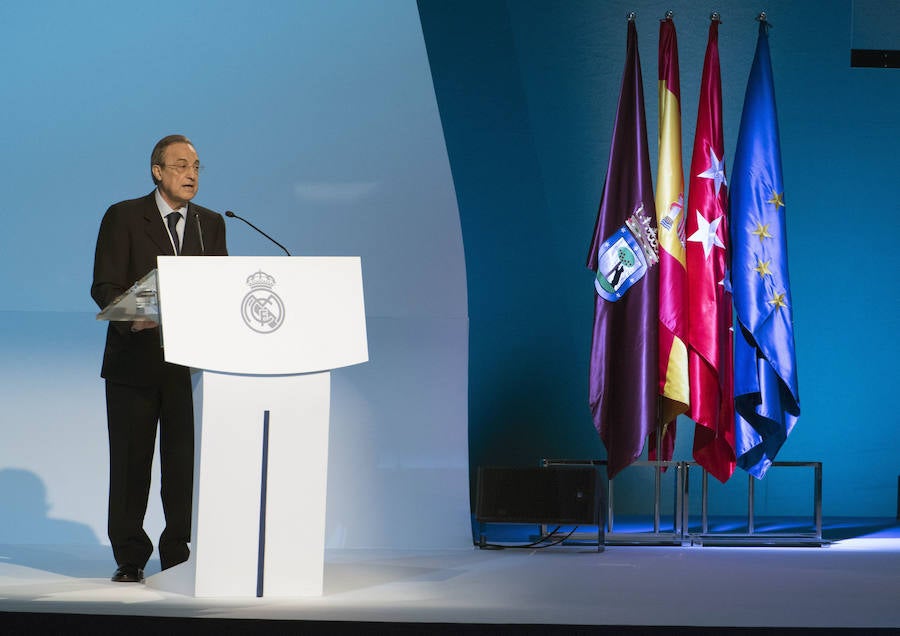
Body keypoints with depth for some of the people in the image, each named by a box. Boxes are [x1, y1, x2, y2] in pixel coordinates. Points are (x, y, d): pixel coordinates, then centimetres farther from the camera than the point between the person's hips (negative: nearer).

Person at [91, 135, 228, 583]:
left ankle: (178, 556, 10)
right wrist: (133, 318, -23)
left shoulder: (211, 225, 12)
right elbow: (104, 286, -5)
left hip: (191, 362, 2)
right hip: (136, 358, -2)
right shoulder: (124, 217, 2)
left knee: (184, 463, 1)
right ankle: (129, 559, 12)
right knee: (131, 462, 3)